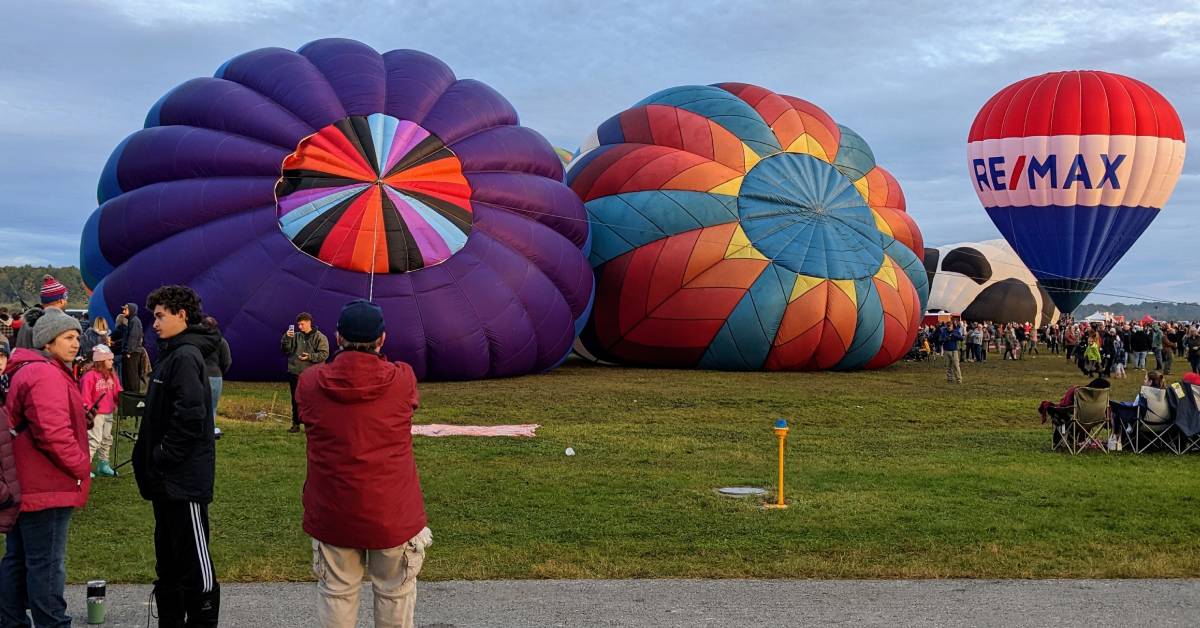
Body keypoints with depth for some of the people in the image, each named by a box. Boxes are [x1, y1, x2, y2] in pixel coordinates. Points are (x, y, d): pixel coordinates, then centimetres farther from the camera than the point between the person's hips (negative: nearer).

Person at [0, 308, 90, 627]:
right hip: (46, 488, -11)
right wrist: (81, 468, -13)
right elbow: (53, 432, -25)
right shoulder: (46, 375, -18)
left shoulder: (26, 371, 17)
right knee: (47, 565, -3)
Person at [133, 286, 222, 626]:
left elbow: (189, 417, -24)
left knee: (193, 558, -3)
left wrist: (163, 458, -16)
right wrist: (150, 463, 14)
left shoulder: (186, 357, -15)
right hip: (167, 479, 10)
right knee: (168, 558, 17)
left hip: (185, 478, -10)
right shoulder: (171, 354, 14)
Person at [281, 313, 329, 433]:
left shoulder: (320, 337, -2)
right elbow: (285, 350, 6)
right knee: (296, 400, 9)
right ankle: (296, 424, 17)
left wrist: (310, 356, -20)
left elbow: (324, 354, -8)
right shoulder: (296, 336, 10)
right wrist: (286, 338, -9)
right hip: (295, 373, 4)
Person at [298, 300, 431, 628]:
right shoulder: (403, 378, -9)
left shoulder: (311, 383, -7)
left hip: (332, 513, 1)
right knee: (395, 594, 14)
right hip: (393, 513, -1)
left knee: (336, 593, 15)